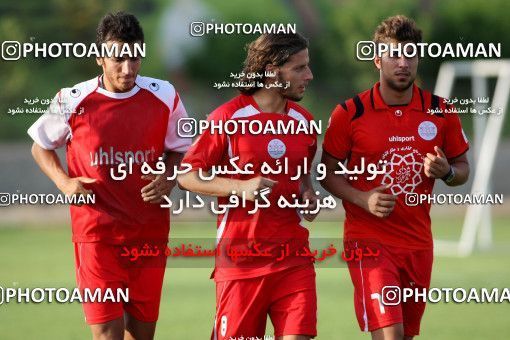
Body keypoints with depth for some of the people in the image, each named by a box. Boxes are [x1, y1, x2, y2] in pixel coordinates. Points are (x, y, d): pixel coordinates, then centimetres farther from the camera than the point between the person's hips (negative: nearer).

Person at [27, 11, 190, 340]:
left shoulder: (164, 97, -2)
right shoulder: (72, 101, -6)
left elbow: (180, 150, 12)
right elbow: (41, 146, 11)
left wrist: (168, 180, -9)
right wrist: (63, 181, -7)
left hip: (150, 233, 3)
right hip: (95, 234, -3)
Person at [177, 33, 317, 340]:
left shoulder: (303, 121, 11)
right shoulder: (228, 117, -6)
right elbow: (187, 176, -5)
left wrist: (308, 193, 6)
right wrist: (241, 187, -17)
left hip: (293, 256, 4)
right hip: (241, 255, -4)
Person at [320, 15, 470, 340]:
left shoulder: (441, 112, 2)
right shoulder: (350, 114, -6)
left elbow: (462, 168, 13)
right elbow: (328, 172, 3)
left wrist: (447, 172, -11)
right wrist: (362, 199, -15)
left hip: (418, 241, 4)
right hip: (369, 237, -4)